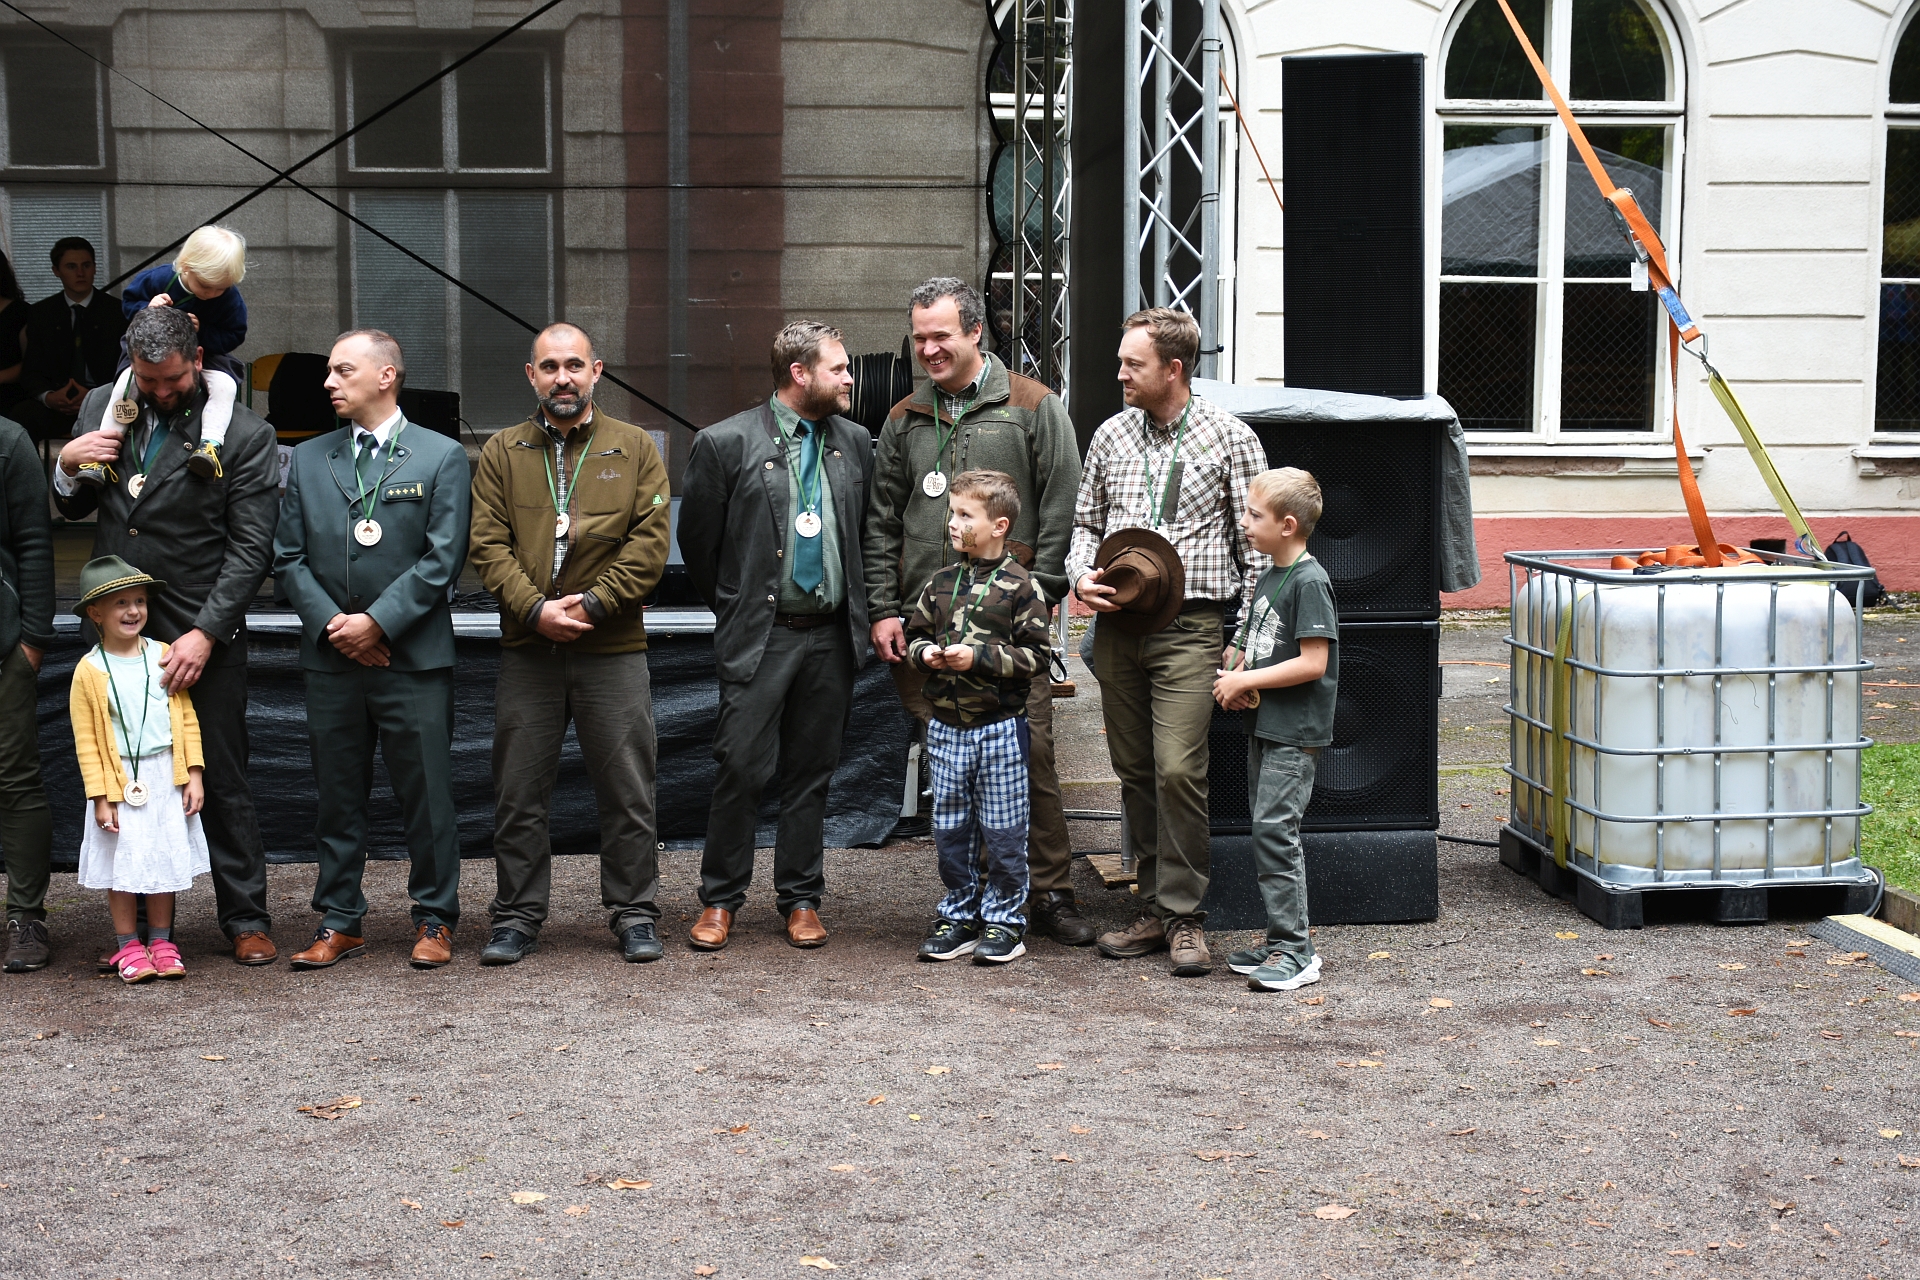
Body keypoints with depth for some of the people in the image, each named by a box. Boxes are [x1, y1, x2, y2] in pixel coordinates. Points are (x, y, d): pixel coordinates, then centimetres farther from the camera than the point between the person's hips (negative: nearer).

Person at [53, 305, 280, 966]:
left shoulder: (245, 434, -7)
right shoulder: (102, 409, 7)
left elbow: (251, 547, -10)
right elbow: (73, 509, 18)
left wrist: (205, 634, -17)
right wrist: (68, 466, -5)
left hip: (203, 639, -4)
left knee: (222, 783, 2)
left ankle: (246, 921, 13)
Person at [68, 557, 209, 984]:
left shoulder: (164, 657, 3)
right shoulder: (90, 672, -6)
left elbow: (186, 719, 6)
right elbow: (87, 741, -5)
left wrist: (194, 774, 0)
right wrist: (100, 796, -9)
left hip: (166, 779, 3)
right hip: (120, 783, -3)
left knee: (165, 859, 8)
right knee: (123, 865, 2)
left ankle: (160, 941, 20)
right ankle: (128, 946, 13)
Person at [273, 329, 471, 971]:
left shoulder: (442, 458, 1)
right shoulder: (307, 460, 12)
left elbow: (442, 558, -6)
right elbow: (288, 558, 9)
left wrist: (379, 622, -12)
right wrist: (330, 622, -6)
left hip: (413, 657, -3)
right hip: (331, 656, 4)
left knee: (427, 795, 1)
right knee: (337, 796, 9)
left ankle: (434, 919, 13)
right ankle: (340, 922, 18)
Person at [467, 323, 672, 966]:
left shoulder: (636, 449, 7)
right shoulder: (501, 453, 9)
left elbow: (650, 542, -2)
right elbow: (488, 545, 1)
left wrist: (593, 603, -13)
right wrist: (535, 608, -13)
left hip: (614, 648, -1)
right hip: (527, 647, 1)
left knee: (628, 790, 3)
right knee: (519, 792, 6)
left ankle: (634, 913, 15)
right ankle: (517, 917, 16)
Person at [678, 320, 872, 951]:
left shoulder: (854, 443, 8)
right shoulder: (726, 443, -7)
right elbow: (696, 539, 1)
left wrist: (857, 607, 13)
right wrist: (734, 608, 8)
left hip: (830, 636, 4)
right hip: (760, 637, -4)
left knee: (812, 773, 9)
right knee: (742, 769, -4)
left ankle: (801, 898, 19)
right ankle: (720, 899, 10)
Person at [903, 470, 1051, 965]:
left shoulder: (1018, 585, -8)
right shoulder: (940, 584, 8)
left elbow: (1036, 655, -10)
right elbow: (914, 633, 17)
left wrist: (979, 658, -17)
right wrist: (924, 653, -5)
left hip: (999, 727, -5)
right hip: (946, 726, 5)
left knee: (1002, 830, 2)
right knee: (950, 828, 10)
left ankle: (1004, 920, 13)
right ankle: (959, 915, 21)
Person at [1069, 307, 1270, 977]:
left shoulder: (1230, 438, -2)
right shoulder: (1111, 435, 11)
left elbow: (1257, 544, 0)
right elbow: (1086, 520, 21)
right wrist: (1082, 575, 0)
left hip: (1190, 626, -5)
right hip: (1116, 622, 5)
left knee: (1178, 769, -13)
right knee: (1134, 770, 8)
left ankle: (1183, 914, -3)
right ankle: (1154, 908, 17)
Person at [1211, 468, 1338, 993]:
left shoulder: (1309, 581, -15)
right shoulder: (1268, 578, 14)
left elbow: (1313, 662, -20)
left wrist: (1245, 680, -14)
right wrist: (1235, 679, 2)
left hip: (1296, 732, -10)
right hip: (1264, 725, 10)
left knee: (1274, 828, -13)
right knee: (1268, 830, 11)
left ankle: (1295, 952, -9)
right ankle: (1281, 941, 18)